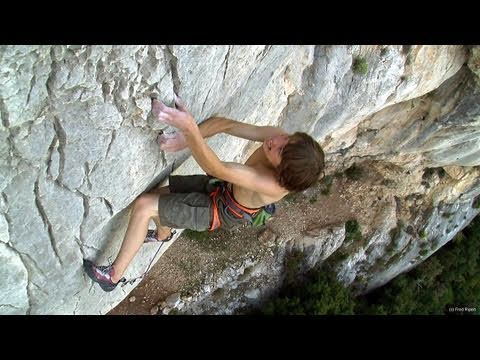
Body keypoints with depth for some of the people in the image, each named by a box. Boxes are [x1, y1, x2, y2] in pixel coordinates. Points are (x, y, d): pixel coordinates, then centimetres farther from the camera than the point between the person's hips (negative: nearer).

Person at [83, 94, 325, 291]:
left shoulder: (272, 185, -39)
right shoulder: (279, 137, -23)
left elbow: (216, 169, -43)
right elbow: (223, 124, -23)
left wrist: (188, 127, -56)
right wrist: (184, 140, -37)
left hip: (219, 211, -7)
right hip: (223, 187, 7)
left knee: (143, 205, -13)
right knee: (156, 194, 17)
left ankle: (114, 275, 6)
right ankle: (164, 235, 52)